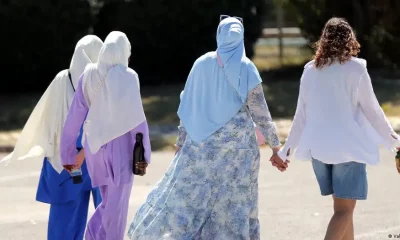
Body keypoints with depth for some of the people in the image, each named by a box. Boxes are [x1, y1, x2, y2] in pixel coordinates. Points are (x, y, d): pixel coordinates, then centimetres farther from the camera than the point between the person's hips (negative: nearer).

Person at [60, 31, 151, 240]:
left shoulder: (88, 75, 4)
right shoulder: (127, 76, -9)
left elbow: (75, 116, 5)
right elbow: (136, 117, -12)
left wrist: (68, 153, 10)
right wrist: (144, 153, -8)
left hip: (94, 146, 5)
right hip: (119, 145, -5)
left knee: (109, 202, 16)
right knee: (116, 205, 2)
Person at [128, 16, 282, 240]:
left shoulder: (202, 63, 2)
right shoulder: (246, 67, -7)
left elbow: (189, 106, 6)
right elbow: (259, 111, -7)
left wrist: (182, 140, 14)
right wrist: (275, 144, 0)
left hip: (203, 142, 2)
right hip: (237, 144, -2)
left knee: (187, 195, 9)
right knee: (235, 205, 3)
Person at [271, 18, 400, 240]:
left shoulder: (311, 70, 4)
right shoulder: (355, 69, -9)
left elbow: (302, 114, 8)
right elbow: (371, 109, -3)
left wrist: (287, 149, 19)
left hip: (319, 146, 5)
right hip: (348, 145, -5)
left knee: (342, 204, 18)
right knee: (344, 210, -6)